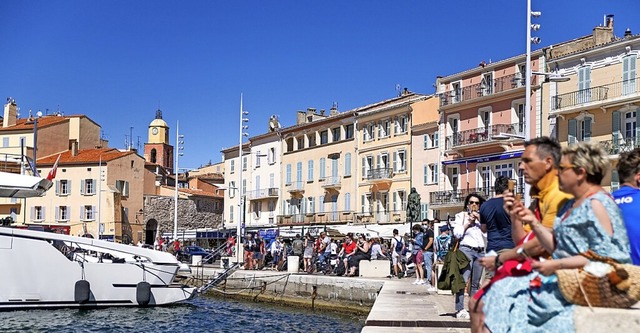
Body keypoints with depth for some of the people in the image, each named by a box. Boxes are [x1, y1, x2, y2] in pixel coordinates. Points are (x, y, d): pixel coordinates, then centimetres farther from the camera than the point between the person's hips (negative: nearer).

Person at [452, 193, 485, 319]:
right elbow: (457, 233, 1)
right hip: (466, 249, -4)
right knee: (463, 280, -15)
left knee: (476, 283, 5)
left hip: (480, 251, 4)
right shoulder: (461, 216, 13)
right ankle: (460, 310, -17)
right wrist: (468, 222, -1)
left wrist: (480, 220, 3)